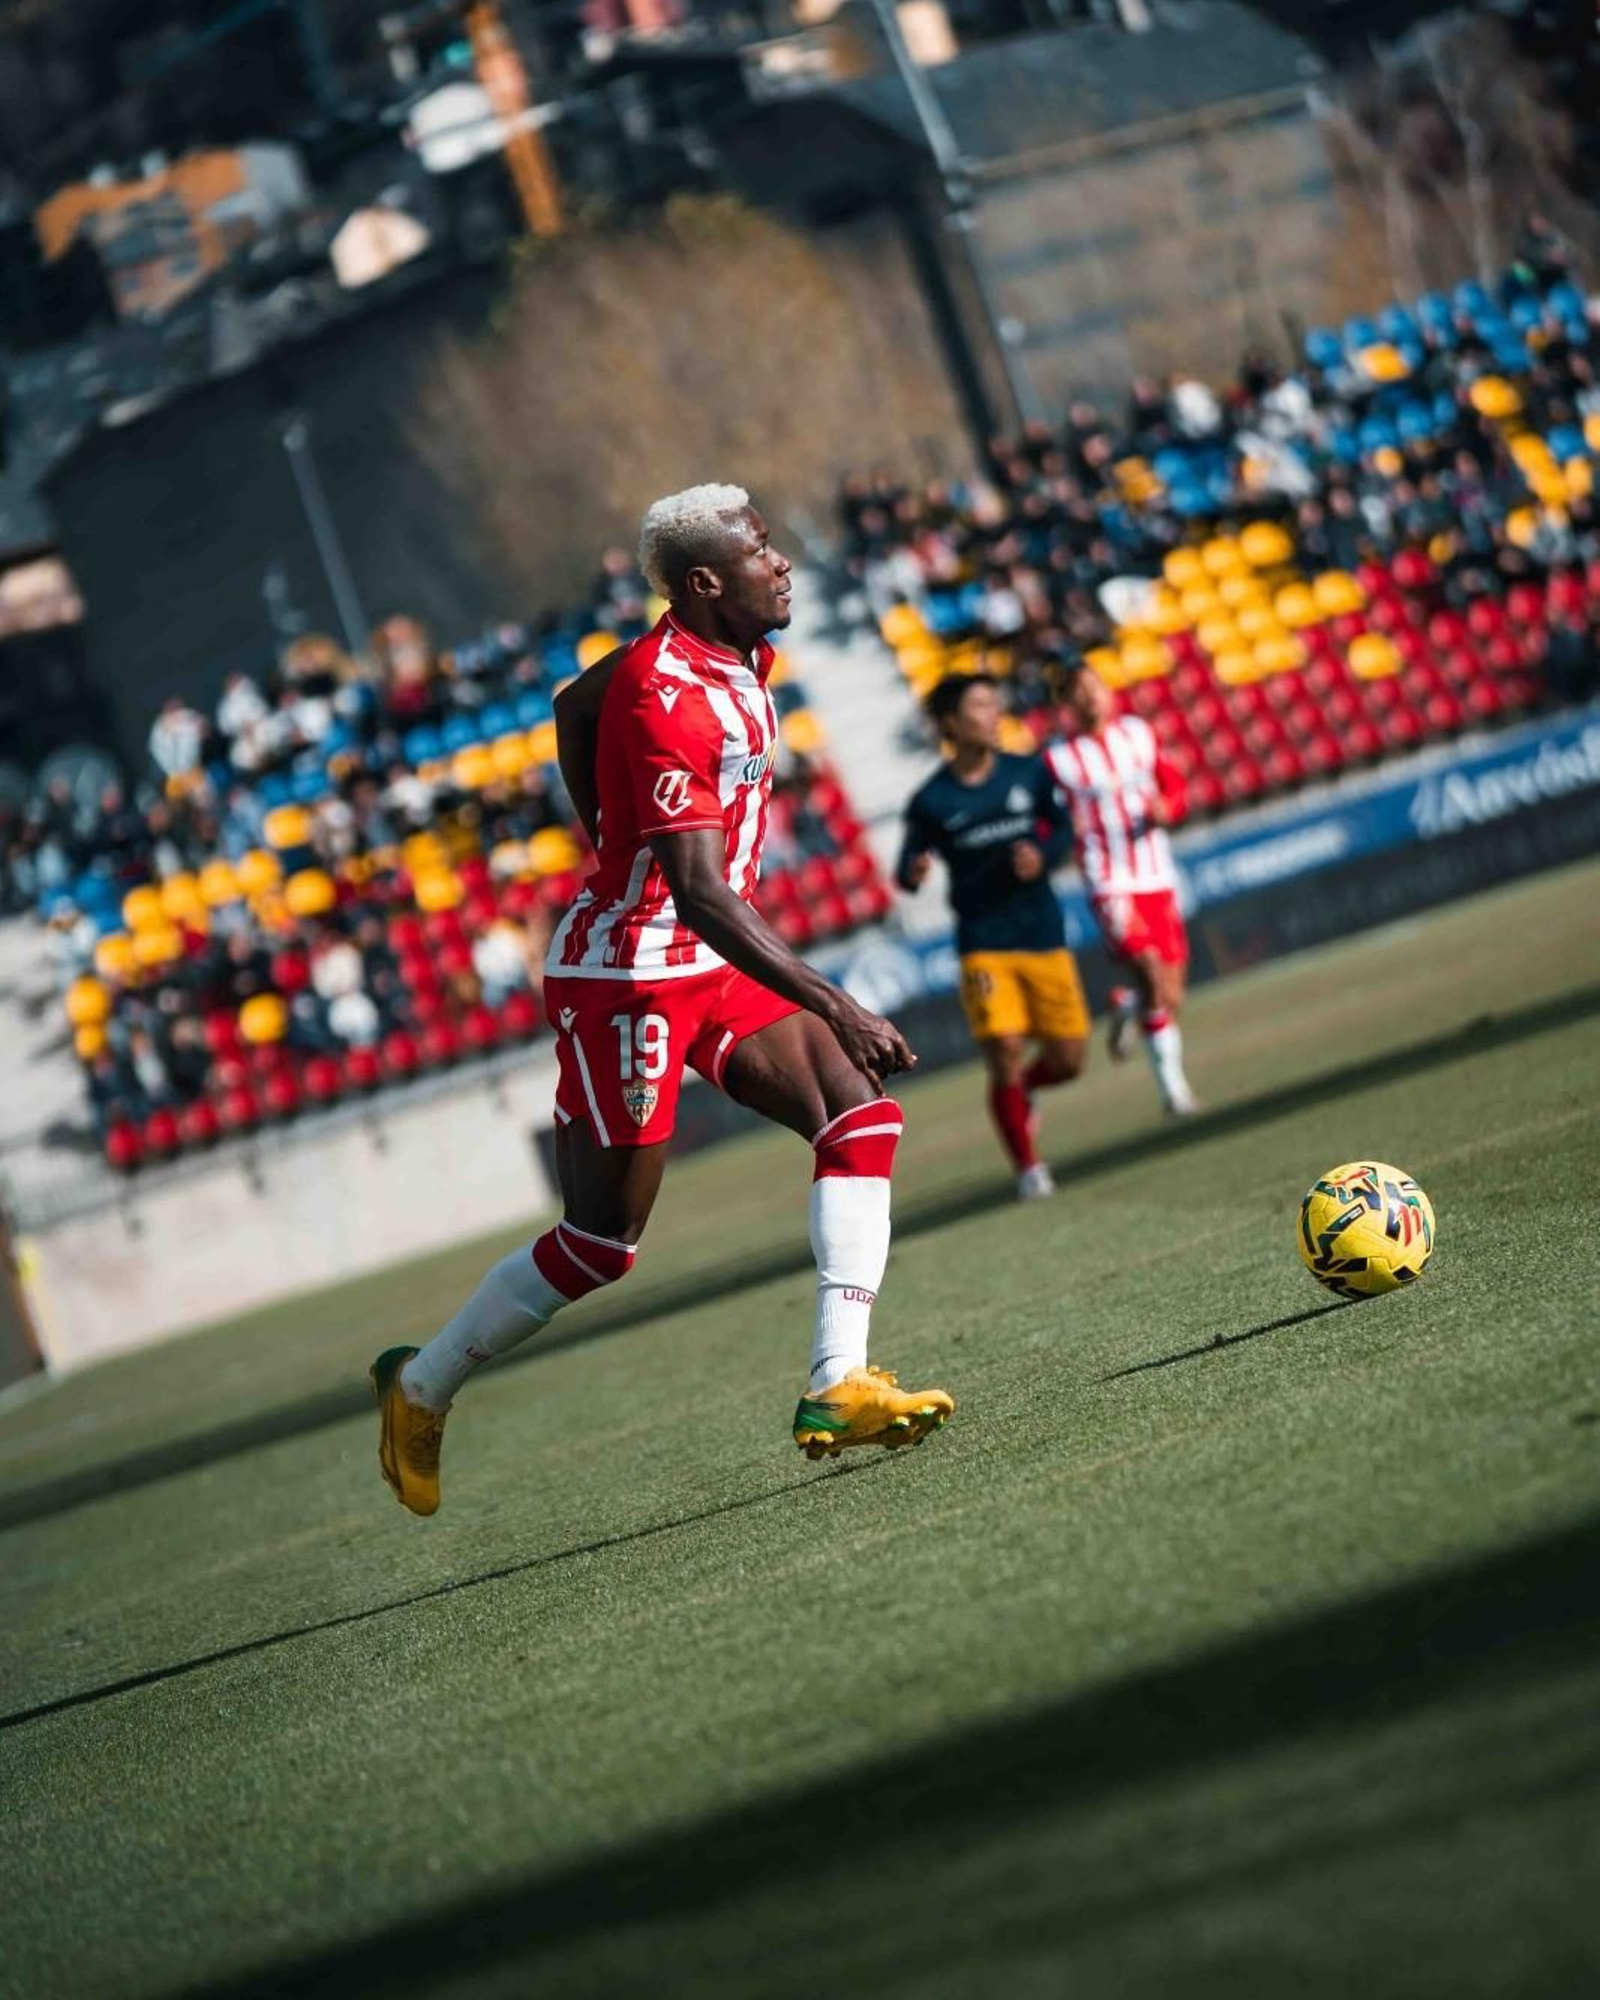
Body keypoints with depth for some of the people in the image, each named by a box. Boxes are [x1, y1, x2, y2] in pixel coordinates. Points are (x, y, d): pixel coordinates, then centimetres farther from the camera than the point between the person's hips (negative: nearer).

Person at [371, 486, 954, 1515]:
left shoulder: (731, 657, 4)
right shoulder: (666, 697, -25)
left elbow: (576, 706, 23)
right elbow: (703, 896, -32)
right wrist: (837, 1008, -34)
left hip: (710, 966, 9)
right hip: (629, 976, -9)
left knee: (861, 1118, -7)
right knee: (601, 1245, 0)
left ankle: (838, 1388, -11)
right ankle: (423, 1386, 21)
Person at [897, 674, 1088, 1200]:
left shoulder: (1028, 773, 2)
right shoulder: (932, 801, -5)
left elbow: (1061, 828, 12)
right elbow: (908, 871, 0)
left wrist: (1042, 855, -10)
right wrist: (914, 873, -24)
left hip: (1043, 935, 3)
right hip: (983, 944, -3)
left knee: (1067, 1058, 4)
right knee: (1005, 1055, -12)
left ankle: (1020, 1094, 39)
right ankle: (1028, 1167, 6)